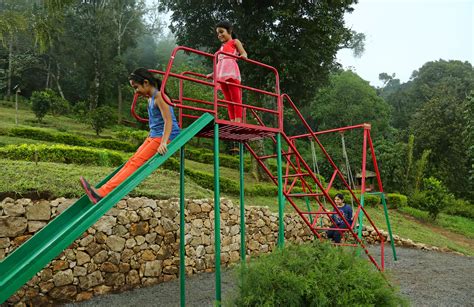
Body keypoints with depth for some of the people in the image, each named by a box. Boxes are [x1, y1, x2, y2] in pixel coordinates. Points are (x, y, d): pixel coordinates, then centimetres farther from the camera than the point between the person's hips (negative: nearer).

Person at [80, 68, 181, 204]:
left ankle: (103, 193, -22)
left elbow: (168, 120, -20)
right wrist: (148, 139, 22)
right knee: (131, 162, -4)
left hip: (165, 137, -9)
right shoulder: (150, 98, 17)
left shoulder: (159, 96, -11)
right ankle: (102, 191, -11)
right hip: (153, 136, 9)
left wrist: (163, 142, -29)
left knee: (135, 163, -16)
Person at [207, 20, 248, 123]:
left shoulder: (235, 41, 13)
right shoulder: (222, 47, 30)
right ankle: (232, 121, -2)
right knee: (228, 99, 1)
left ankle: (238, 120, -14)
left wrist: (243, 55, -25)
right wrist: (213, 74, 32)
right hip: (222, 75, 7)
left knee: (235, 97, -10)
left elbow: (244, 52, -2)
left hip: (231, 72, -7)